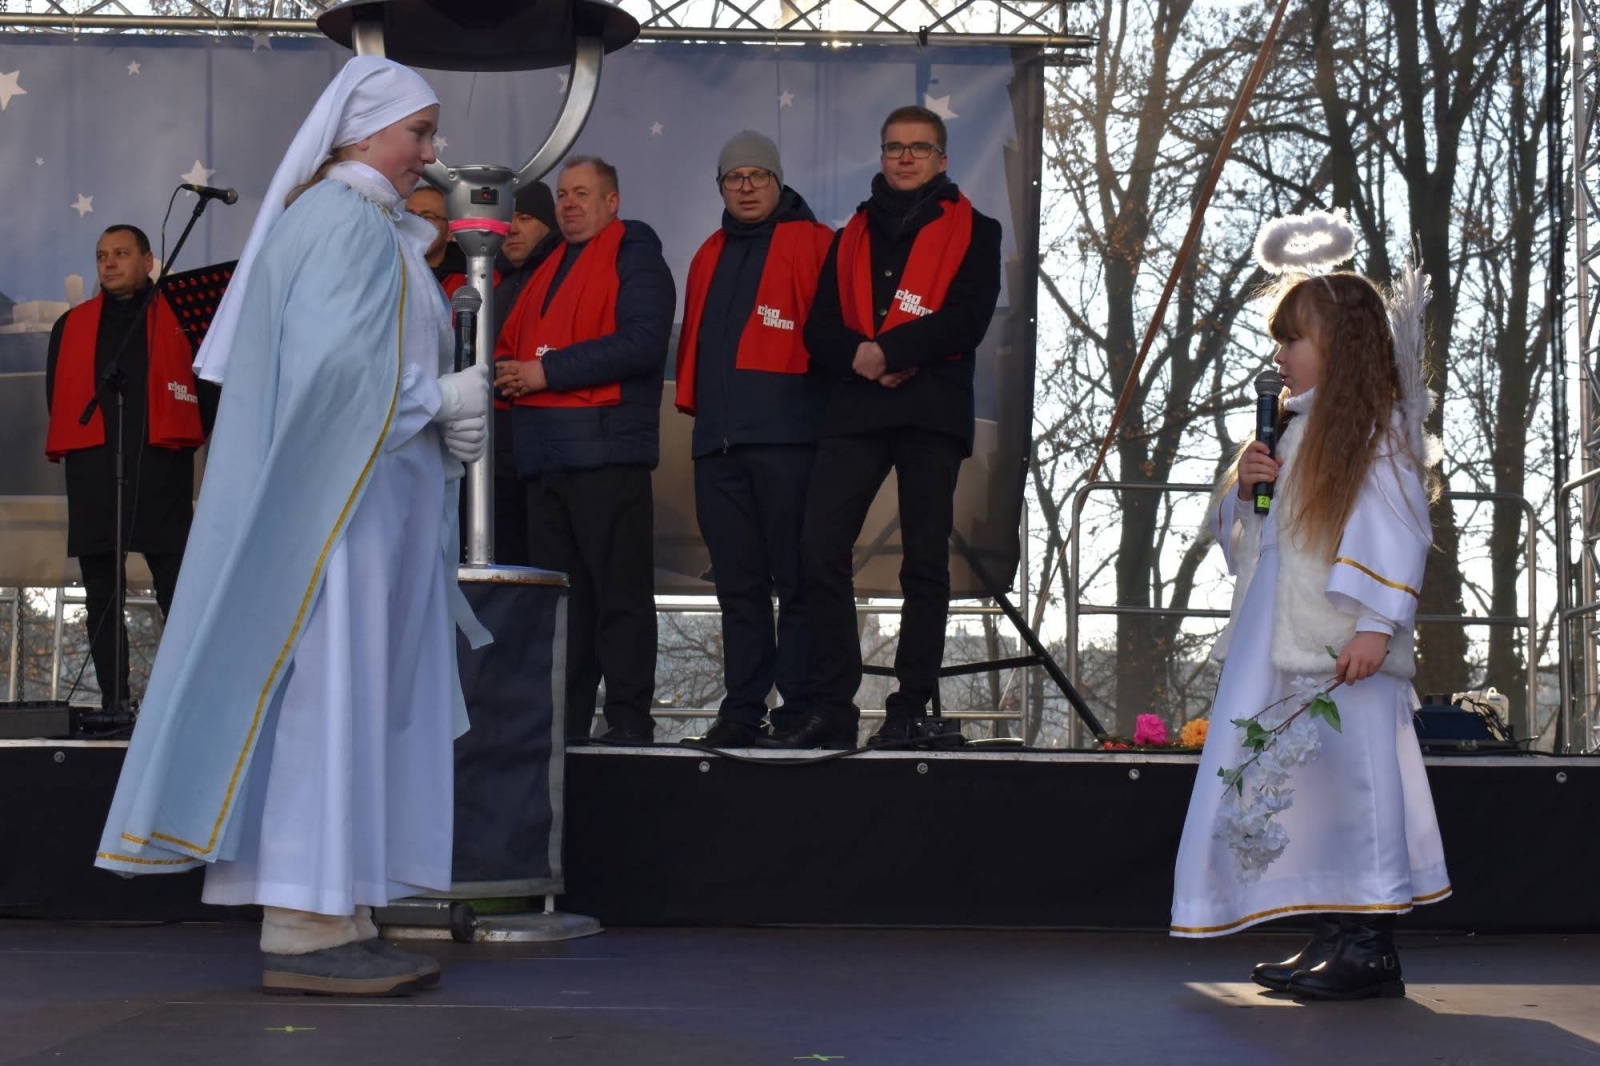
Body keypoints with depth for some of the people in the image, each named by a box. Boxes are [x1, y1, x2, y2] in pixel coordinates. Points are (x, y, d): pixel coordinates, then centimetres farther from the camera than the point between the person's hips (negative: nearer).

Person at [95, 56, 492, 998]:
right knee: (327, 687, -10)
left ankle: (338, 917, 10)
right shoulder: (346, 222, -11)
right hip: (337, 493, -10)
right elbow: (334, 366, -22)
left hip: (369, 498, 10)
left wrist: (450, 420, 4)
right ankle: (303, 929, -10)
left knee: (361, 698, 8)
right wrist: (442, 400, -12)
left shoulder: (374, 230, 20)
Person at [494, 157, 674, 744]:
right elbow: (513, 343, 24)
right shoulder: (550, 269, 24)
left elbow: (641, 341, -15)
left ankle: (628, 719, -5)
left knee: (619, 588, -7)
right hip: (547, 454, 8)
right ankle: (564, 720, 13)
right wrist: (507, 372, -1)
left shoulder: (634, 258, 0)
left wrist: (549, 370, -15)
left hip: (607, 452, -8)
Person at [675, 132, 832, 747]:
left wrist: (829, 404, -10)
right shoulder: (709, 257, 24)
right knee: (738, 584, 7)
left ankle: (799, 709, -3)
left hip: (785, 435, -6)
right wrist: (694, 401, 15)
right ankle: (742, 710, 10)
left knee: (796, 580, -6)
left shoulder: (812, 244, 4)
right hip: (718, 441, 6)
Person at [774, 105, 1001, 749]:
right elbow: (821, 330, 12)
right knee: (820, 548, -9)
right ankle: (831, 707, -5)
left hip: (932, 409, -3)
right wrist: (860, 357, -9)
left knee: (924, 561, -1)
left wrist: (887, 351, -11)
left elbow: (966, 320, -4)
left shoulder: (972, 231, 10)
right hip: (854, 408, 3)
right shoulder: (852, 236, 21)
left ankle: (909, 709, 4)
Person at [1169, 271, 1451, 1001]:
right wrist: (1241, 487, 3)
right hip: (1277, 651, 8)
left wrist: (1376, 624, -22)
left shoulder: (1377, 425, -5)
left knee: (1349, 778, -9)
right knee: (1295, 790, 8)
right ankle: (1332, 940, 15)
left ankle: (1370, 948, -5)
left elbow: (1398, 530, -13)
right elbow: (1236, 534, 25)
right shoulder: (1291, 428, 20)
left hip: (1342, 653, -8)